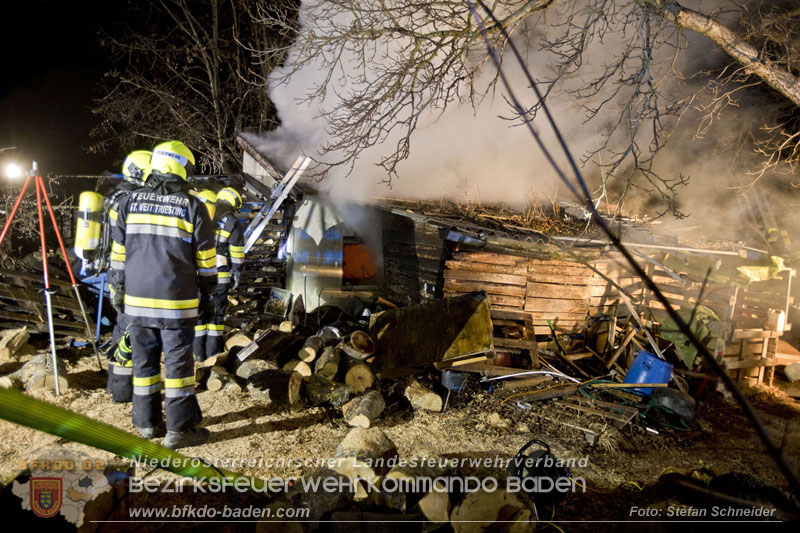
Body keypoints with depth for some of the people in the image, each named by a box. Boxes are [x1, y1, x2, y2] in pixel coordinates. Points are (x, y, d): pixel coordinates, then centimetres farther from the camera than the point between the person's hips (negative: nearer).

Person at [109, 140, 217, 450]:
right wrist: (208, 296, 6)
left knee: (144, 361, 14)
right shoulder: (193, 207, -5)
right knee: (178, 363, 2)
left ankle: (146, 423, 25)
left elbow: (119, 253, 9)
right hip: (177, 302, -4)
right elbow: (206, 259, -3)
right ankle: (179, 430, 8)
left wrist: (117, 289, 18)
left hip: (137, 299, 4)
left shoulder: (130, 202, 5)